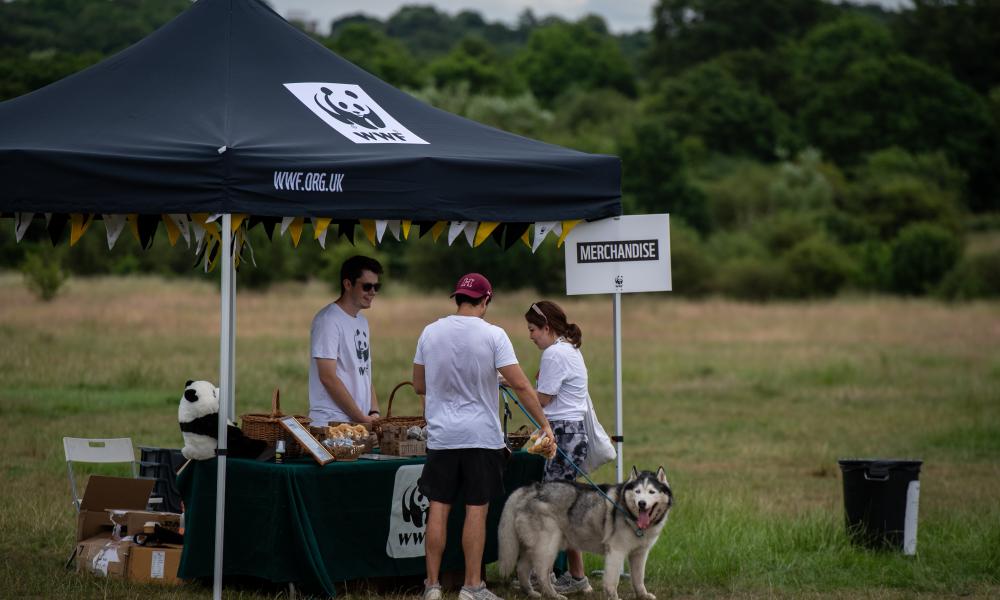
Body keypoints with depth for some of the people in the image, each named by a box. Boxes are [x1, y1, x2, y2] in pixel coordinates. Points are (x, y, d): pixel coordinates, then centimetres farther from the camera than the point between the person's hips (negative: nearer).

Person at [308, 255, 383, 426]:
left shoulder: (362, 322, 19)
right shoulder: (328, 320, -8)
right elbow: (328, 377, -14)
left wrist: (374, 412, 5)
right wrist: (361, 418, -13)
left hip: (362, 420, 7)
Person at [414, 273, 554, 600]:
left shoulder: (430, 333, 2)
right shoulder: (493, 335, -8)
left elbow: (419, 385, 11)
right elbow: (520, 384, -11)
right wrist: (544, 424, -4)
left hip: (441, 435, 3)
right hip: (481, 437, -3)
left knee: (438, 509, 6)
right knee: (476, 510, 2)